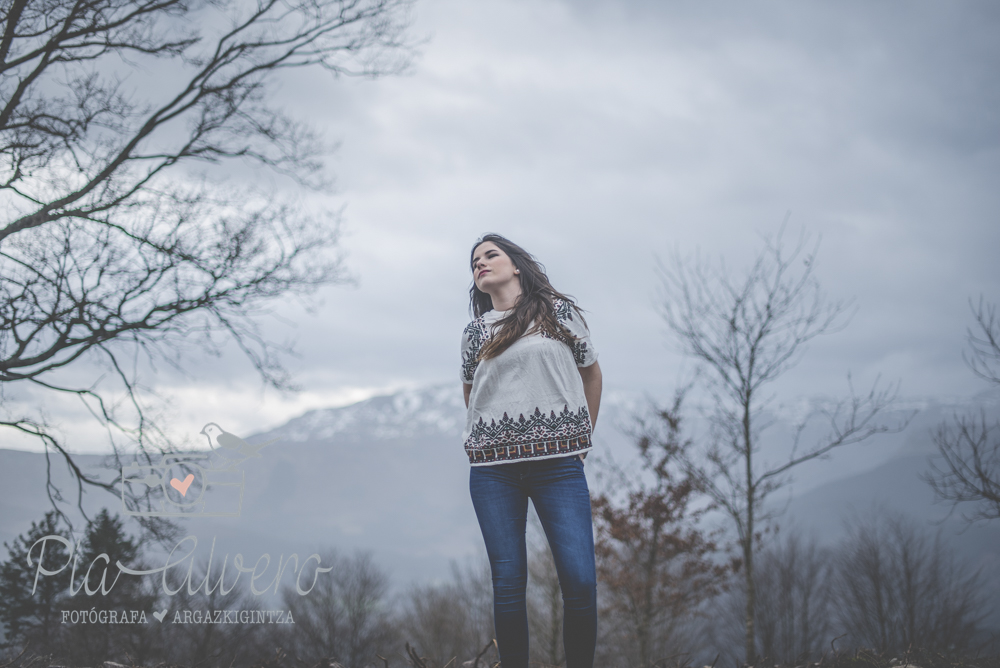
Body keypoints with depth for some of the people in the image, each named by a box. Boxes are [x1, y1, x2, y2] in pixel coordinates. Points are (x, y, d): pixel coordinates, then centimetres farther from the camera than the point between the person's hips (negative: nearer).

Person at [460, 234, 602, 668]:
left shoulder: (560, 312, 8)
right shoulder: (475, 333, 13)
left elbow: (591, 373, 18)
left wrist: (579, 435, 15)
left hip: (558, 465, -2)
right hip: (492, 471, 2)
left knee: (580, 579, -12)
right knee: (508, 582, -1)